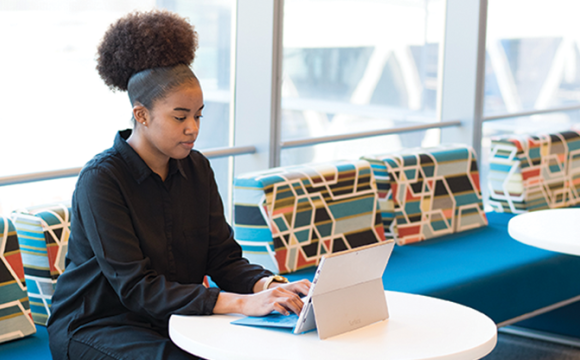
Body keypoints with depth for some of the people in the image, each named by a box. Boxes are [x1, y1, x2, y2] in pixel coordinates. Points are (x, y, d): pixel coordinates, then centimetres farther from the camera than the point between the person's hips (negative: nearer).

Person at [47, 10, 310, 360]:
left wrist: (269, 285, -20)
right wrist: (242, 303, -32)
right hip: (96, 327, -5)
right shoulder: (101, 179, -17)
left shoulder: (196, 169, 4)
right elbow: (135, 288, -24)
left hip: (176, 318, 5)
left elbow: (224, 258, 3)